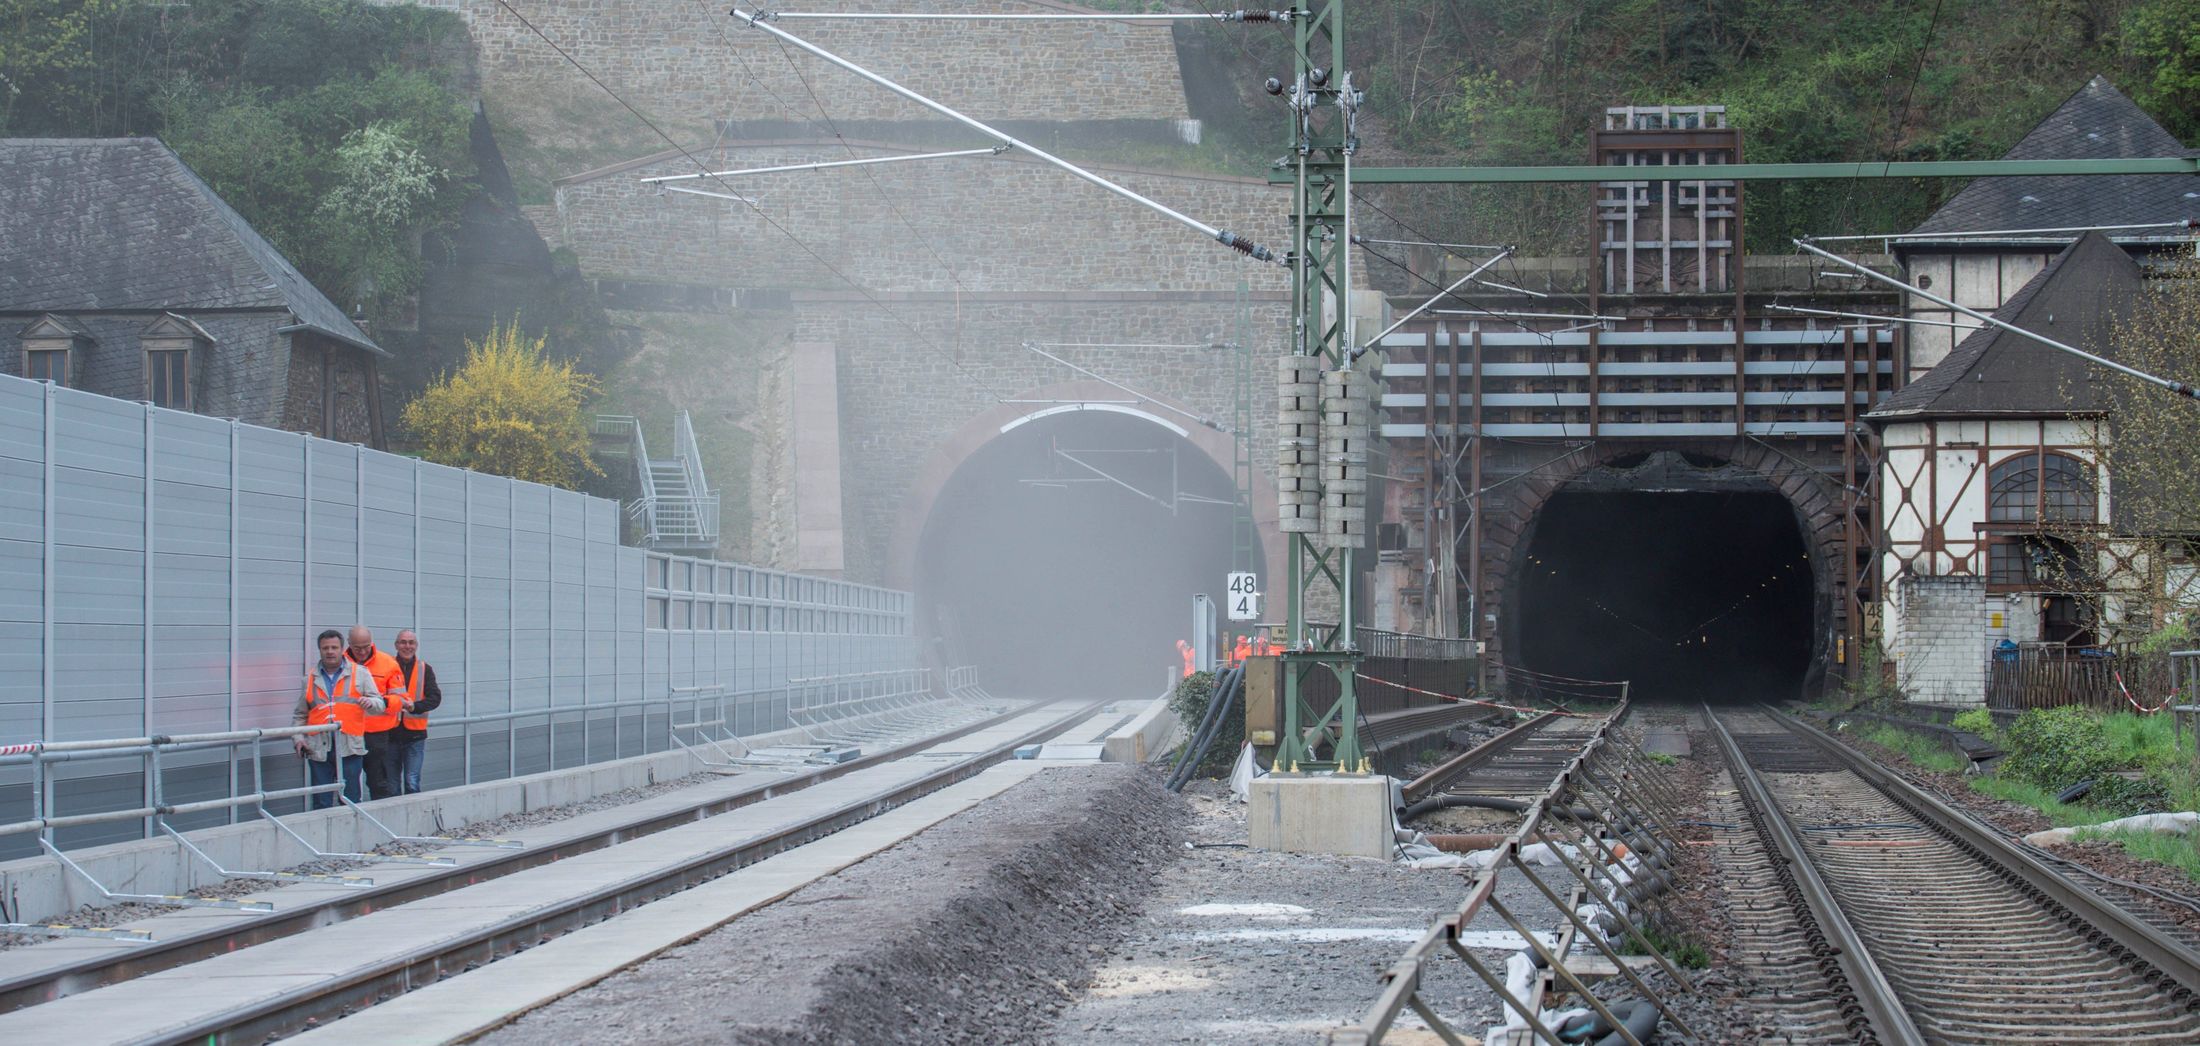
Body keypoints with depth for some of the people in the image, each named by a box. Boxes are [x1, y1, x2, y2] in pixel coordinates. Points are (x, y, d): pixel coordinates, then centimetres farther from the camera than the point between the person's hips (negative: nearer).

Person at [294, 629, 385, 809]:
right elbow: (300, 715, 19)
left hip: (350, 748, -2)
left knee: (352, 800, -2)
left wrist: (369, 703, -16)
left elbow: (379, 705, 6)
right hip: (319, 749, 2)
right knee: (322, 804, 3)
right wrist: (298, 738, 4)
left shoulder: (360, 674, 9)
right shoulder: (310, 678, 15)